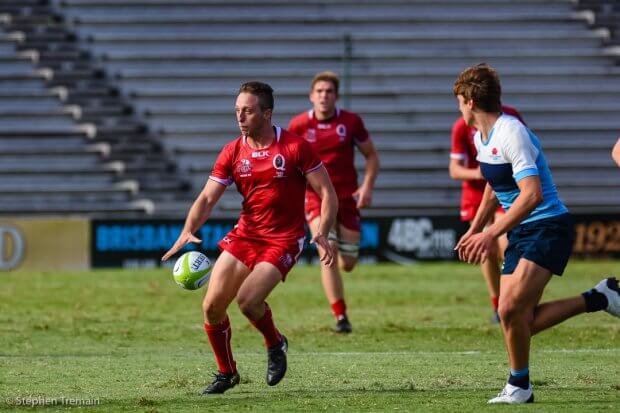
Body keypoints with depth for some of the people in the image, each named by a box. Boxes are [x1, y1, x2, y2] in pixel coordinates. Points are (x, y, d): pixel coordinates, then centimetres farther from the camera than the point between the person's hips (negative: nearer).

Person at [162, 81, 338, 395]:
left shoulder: (296, 147, -11)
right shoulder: (232, 153, 1)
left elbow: (327, 193, -7)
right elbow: (207, 198, -3)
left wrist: (322, 234, -23)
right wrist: (188, 231, -21)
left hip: (283, 240, -5)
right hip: (245, 235, 5)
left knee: (247, 300, -24)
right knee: (212, 306, -4)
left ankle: (275, 345, 8)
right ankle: (226, 373, 18)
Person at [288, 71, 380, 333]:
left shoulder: (351, 121, -3)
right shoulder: (299, 125, -4)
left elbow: (371, 156, 7)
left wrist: (367, 187, -7)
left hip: (347, 196, 2)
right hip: (315, 196, -1)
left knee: (348, 264, 4)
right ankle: (341, 317, -19)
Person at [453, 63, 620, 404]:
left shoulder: (511, 133, -21)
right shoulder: (481, 137, 9)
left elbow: (532, 194, -30)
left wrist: (491, 234, -31)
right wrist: (475, 229, 26)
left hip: (548, 229, -10)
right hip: (522, 234, 10)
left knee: (511, 308, -22)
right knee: (521, 321, -1)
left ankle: (519, 386, -4)